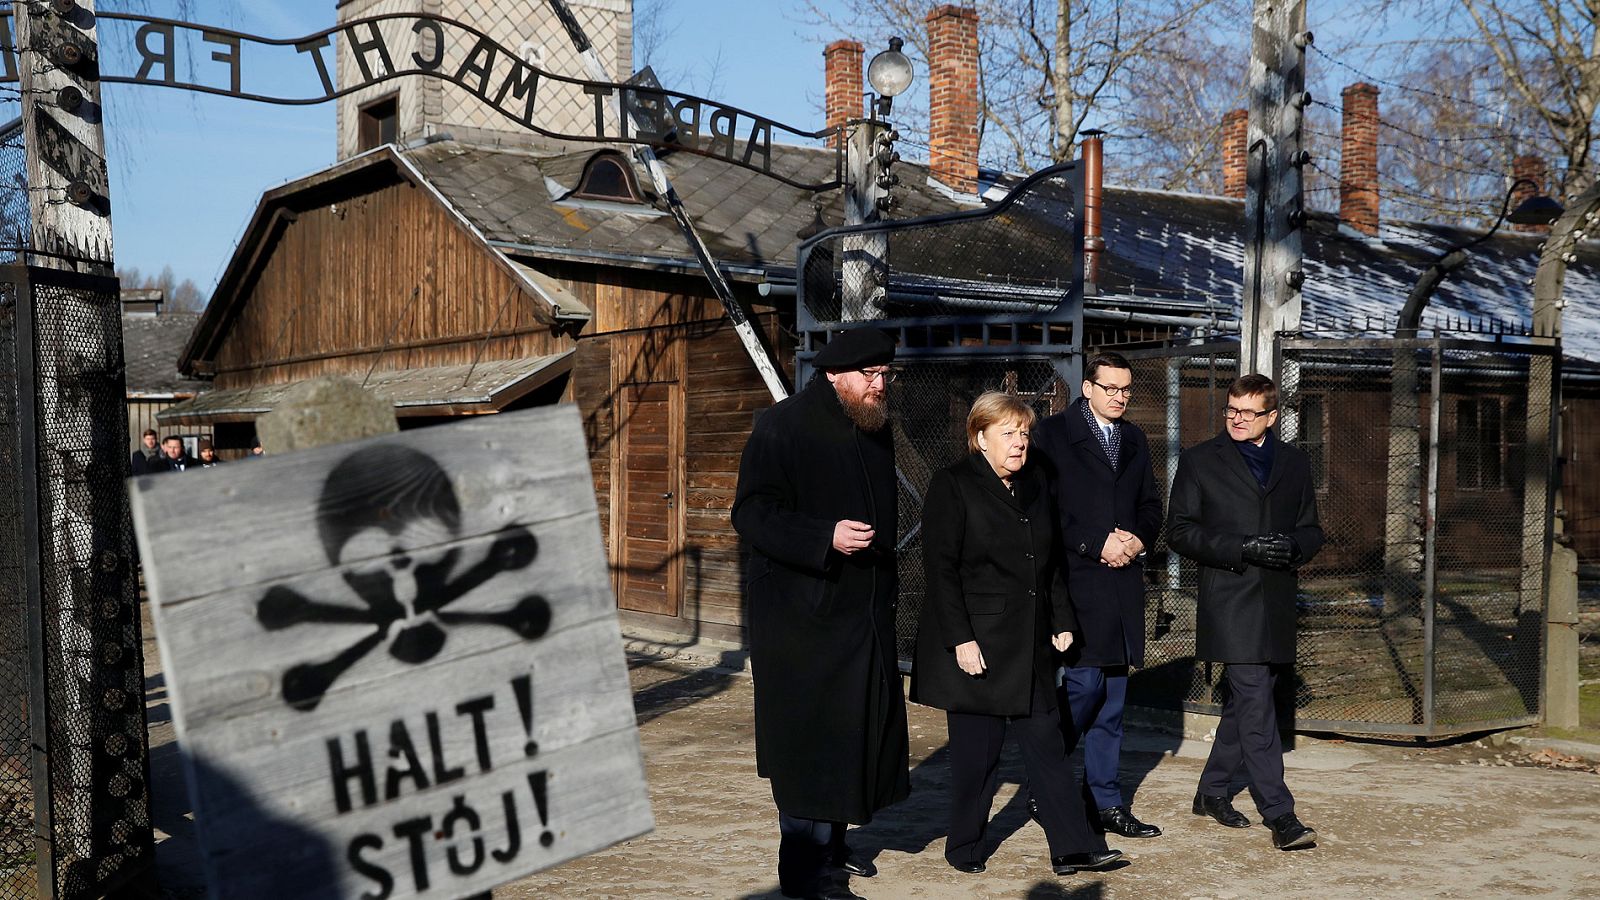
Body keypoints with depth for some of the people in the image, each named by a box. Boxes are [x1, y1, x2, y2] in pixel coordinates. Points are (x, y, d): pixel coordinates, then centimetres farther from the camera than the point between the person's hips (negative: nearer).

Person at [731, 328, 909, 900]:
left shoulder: (876, 430, 13)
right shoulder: (782, 428, -12)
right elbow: (752, 514, -17)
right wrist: (826, 537, -28)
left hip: (865, 613, 8)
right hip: (802, 616, -8)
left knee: (854, 729, 14)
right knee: (809, 740, -6)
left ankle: (831, 845, 28)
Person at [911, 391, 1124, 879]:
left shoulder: (1034, 485, 12)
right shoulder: (952, 486, -8)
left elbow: (1050, 562, 18)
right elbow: (941, 569, -13)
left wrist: (1062, 621, 11)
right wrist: (961, 639, -17)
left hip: (1030, 645, 6)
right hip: (977, 645, -6)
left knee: (1047, 742, 4)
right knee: (977, 748, 2)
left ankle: (1073, 847, 6)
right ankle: (965, 847, 17)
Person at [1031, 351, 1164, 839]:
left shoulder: (1135, 440, 18)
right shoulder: (1054, 433, -2)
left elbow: (1151, 505, 19)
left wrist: (1138, 539, -1)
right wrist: (1097, 543, -14)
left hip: (1123, 580, 6)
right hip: (1077, 577, -6)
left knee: (1113, 695, 8)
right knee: (1085, 681, -10)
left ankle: (1106, 802, 15)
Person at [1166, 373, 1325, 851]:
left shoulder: (1294, 462, 14)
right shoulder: (1199, 461, 2)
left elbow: (1311, 529, 18)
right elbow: (1180, 531, -3)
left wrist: (1292, 546, -7)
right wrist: (1242, 548, -15)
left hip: (1277, 603, 5)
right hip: (1229, 601, -5)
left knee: (1243, 701, 12)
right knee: (1255, 705, -11)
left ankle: (1212, 792, 27)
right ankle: (1279, 815, -9)